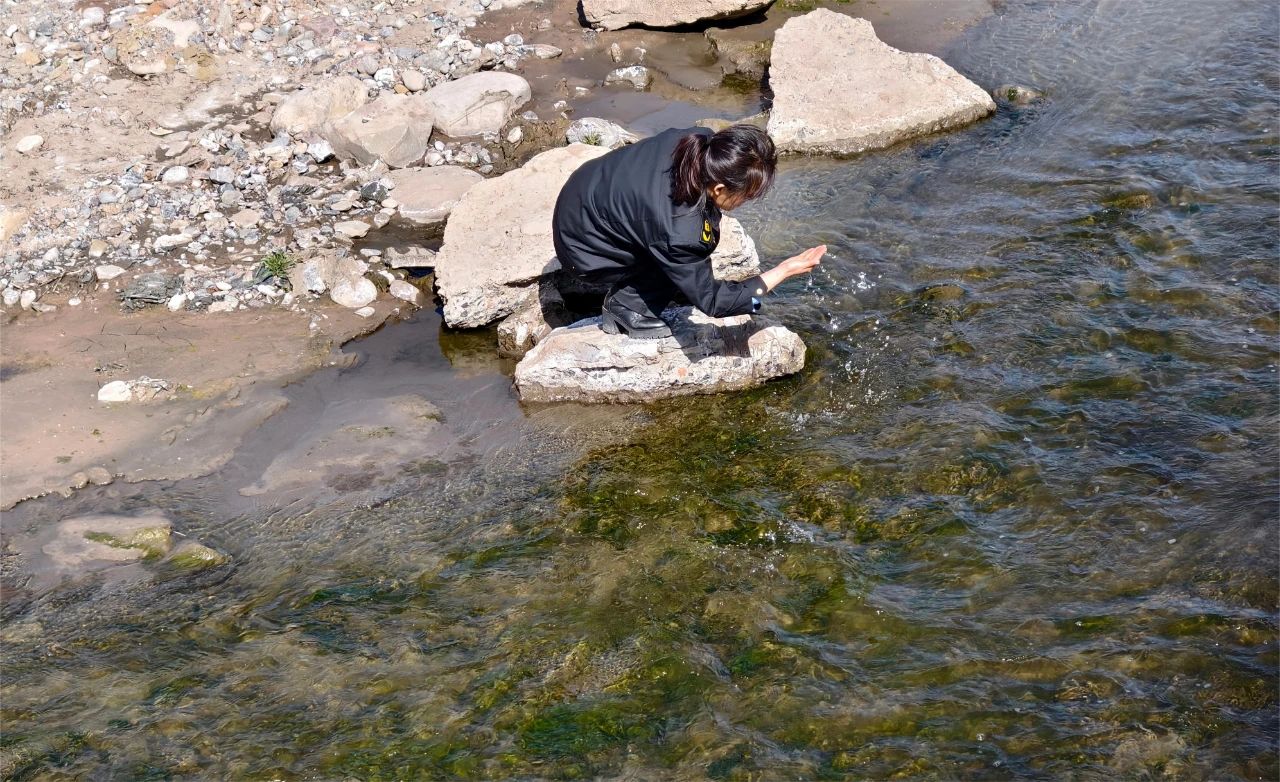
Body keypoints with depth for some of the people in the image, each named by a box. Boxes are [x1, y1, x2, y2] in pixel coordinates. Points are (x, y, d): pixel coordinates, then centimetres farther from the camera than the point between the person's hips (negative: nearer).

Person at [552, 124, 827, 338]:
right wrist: (785, 270, -25)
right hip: (583, 252, -7)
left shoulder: (703, 143, -22)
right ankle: (626, 305, 3)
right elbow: (712, 301, -24)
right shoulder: (679, 233, -40)